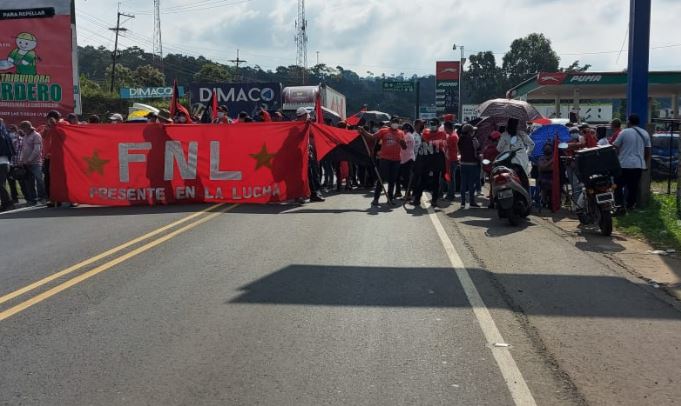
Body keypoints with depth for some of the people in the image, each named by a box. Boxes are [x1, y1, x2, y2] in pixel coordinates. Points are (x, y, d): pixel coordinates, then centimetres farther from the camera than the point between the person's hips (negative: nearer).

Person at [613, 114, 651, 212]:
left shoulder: (624, 132, -7)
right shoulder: (645, 134, 9)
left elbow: (615, 147, -5)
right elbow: (648, 151, 12)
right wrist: (644, 162, 23)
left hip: (624, 164, -5)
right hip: (639, 165, 5)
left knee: (619, 186, 2)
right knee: (633, 187, 11)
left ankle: (620, 206, -8)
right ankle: (630, 205, 16)